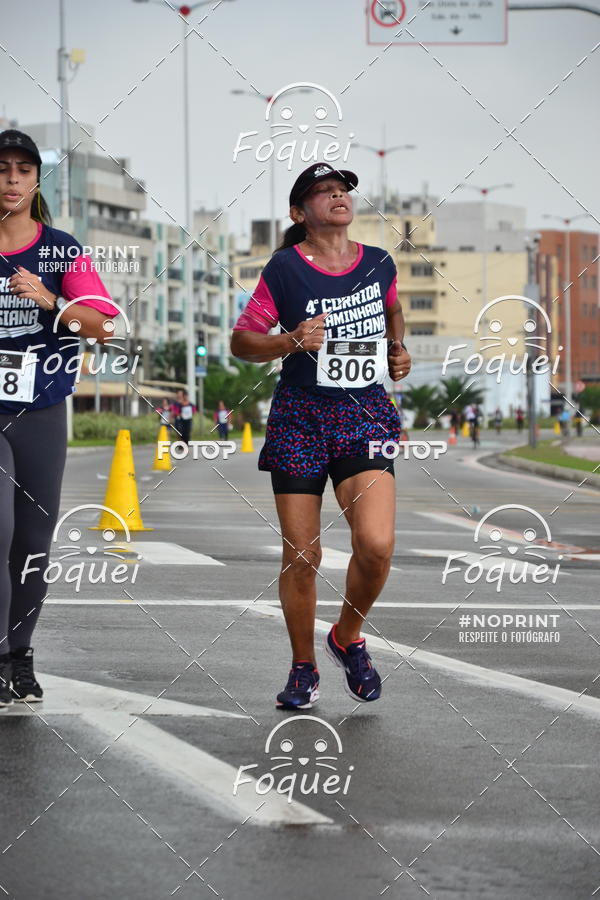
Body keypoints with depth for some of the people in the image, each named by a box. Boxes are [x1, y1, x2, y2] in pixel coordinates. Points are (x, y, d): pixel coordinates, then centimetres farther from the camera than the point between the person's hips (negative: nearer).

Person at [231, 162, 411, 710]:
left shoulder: (380, 263, 7)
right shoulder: (285, 268, -4)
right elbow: (241, 340, -1)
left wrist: (397, 349, 10)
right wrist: (291, 342, -17)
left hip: (365, 415, 2)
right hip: (300, 416, -2)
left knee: (376, 544, -16)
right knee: (301, 552, 0)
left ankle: (348, 639, 12)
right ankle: (304, 670, 20)